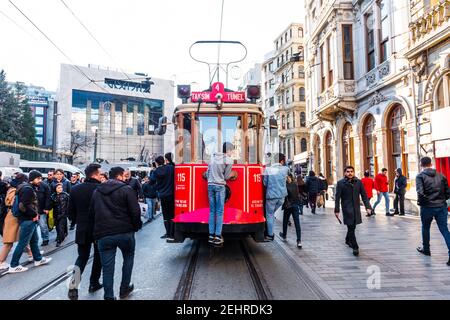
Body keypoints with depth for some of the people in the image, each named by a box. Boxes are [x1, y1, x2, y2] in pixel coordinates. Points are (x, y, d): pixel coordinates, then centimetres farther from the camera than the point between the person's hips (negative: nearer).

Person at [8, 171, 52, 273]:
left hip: (30, 219, 11)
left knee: (34, 240, 19)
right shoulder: (27, 189, -19)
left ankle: (38, 259, 31)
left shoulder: (29, 188, 14)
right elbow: (24, 206, -26)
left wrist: (35, 213, 8)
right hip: (28, 220, -11)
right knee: (22, 243, -2)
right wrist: (34, 214, -16)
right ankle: (14, 266, 7)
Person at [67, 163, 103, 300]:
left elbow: (71, 212, 4)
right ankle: (94, 283, 25)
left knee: (82, 257, 15)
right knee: (98, 256, 17)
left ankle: (73, 285, -3)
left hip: (82, 229, 3)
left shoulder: (75, 189, -1)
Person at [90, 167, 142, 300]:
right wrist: (136, 226, 4)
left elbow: (92, 212, 15)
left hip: (103, 234, 4)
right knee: (128, 258, 20)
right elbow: (135, 211, -12)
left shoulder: (97, 191, 11)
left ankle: (109, 296, 12)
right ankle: (124, 288, 28)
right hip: (125, 232, -3)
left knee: (107, 266, 9)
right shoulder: (126, 189, -7)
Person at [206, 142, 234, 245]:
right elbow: (226, 176, -2)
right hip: (220, 186, -5)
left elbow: (207, 173, 13)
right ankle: (218, 236, 0)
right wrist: (232, 174, 17)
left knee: (212, 211, 9)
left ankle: (211, 235, 10)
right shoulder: (228, 160, -4)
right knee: (220, 212, 0)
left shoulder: (213, 157, 12)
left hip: (210, 185, 5)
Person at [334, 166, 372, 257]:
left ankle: (348, 240, 39)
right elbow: (337, 198, -6)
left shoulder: (358, 182, 2)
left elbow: (364, 195, 4)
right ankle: (355, 247, 0)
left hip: (356, 208, 4)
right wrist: (337, 210, -9)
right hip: (347, 208, -4)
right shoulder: (341, 183, -7)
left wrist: (368, 207, -5)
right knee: (351, 227, -6)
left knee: (352, 226, 15)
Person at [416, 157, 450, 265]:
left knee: (425, 228, 18)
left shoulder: (420, 176, -9)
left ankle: (426, 249, 33)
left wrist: (421, 202, -5)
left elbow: (420, 192, -22)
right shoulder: (440, 175, 4)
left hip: (427, 207, -3)